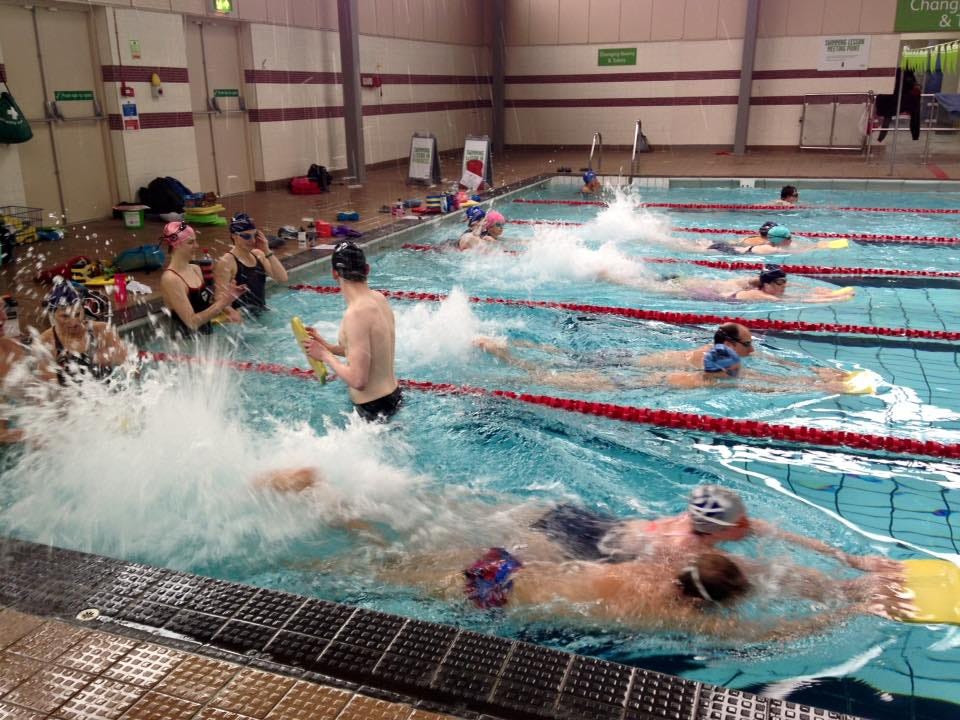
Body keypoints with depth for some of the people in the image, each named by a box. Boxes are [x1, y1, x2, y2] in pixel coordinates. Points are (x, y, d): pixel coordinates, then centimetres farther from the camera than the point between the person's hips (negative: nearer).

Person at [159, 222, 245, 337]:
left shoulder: (196, 269, 6)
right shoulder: (170, 279, -16)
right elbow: (192, 322, -20)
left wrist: (227, 296, -3)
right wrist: (222, 302, -22)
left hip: (206, 336, 8)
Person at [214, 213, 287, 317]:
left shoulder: (258, 254, 10)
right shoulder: (226, 262, -8)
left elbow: (282, 278, 4)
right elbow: (221, 297, -15)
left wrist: (267, 252, -3)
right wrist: (233, 313, -34)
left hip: (261, 314, 5)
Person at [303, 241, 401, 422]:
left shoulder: (356, 314, -25)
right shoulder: (379, 299, 1)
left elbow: (358, 380, -26)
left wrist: (325, 356, -13)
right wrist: (328, 347, 9)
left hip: (374, 407, -9)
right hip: (392, 395, 9)